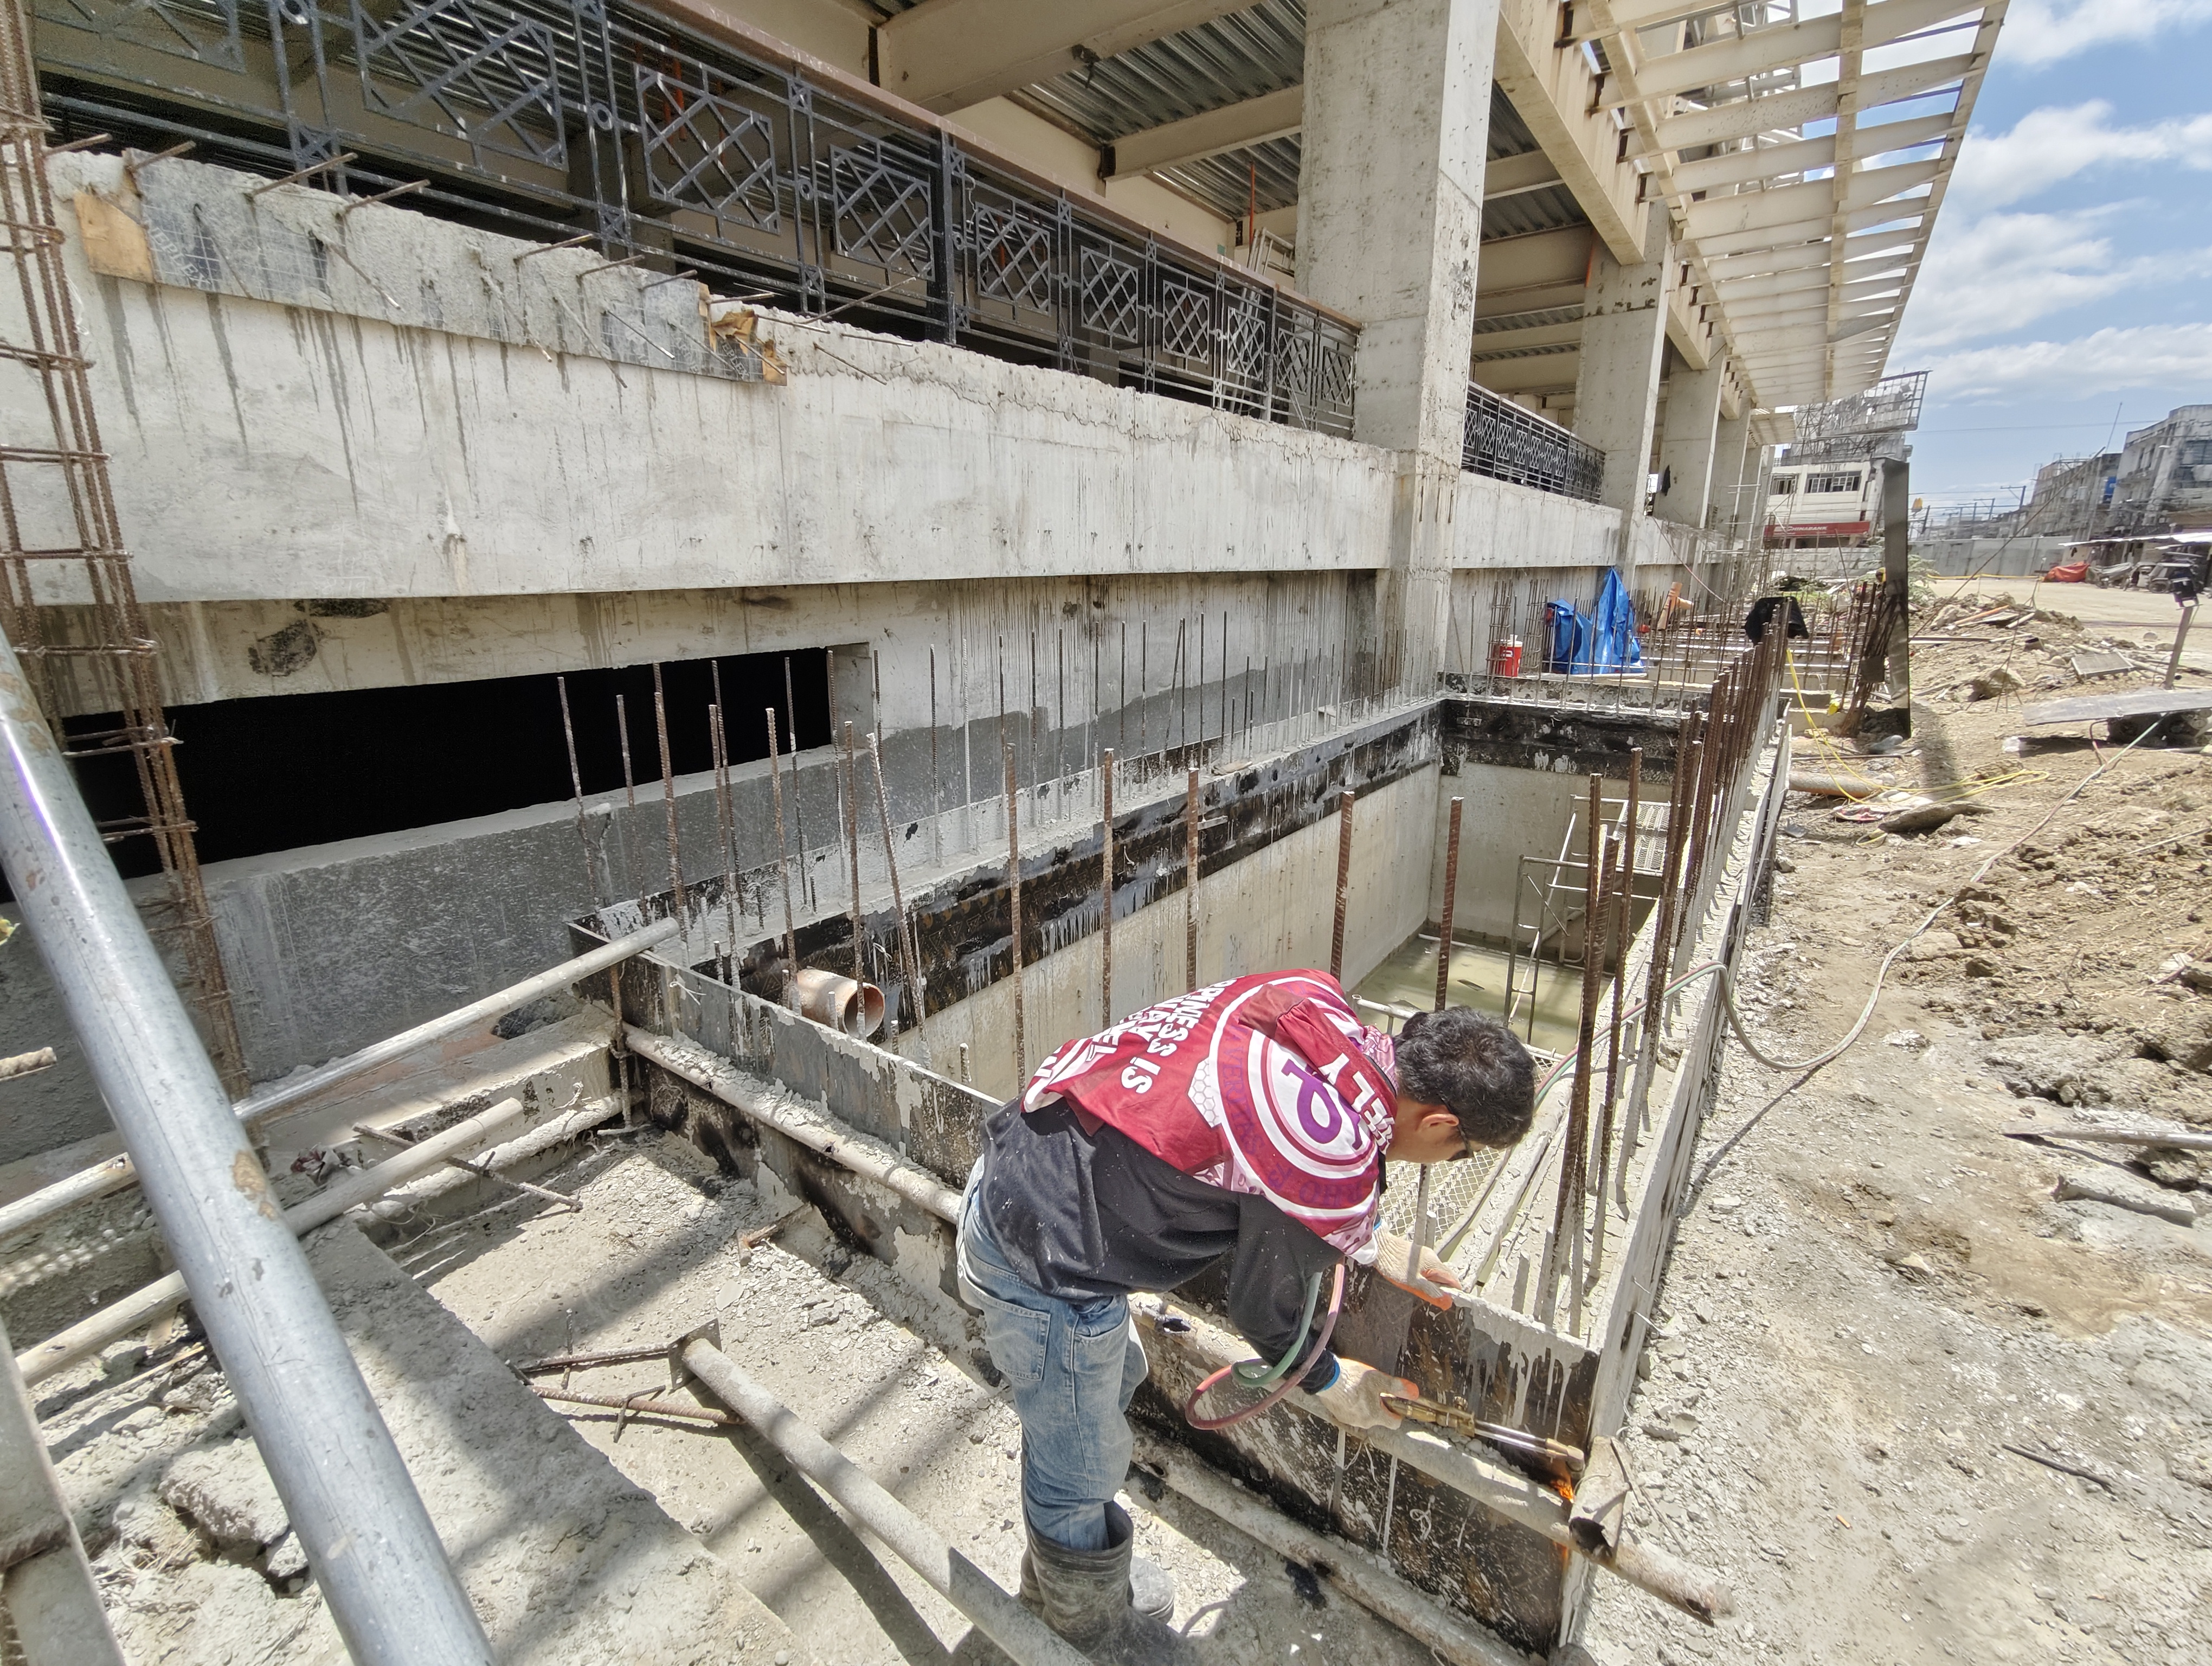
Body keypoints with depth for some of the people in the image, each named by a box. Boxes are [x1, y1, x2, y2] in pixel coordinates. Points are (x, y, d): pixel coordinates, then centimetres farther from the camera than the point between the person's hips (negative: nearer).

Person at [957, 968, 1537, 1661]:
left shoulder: (1319, 1005, -2)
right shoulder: (1335, 1164, -24)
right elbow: (1265, 1305, -5)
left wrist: (1373, 1239, 23)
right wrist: (1330, 1383, 16)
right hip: (1045, 1267, -9)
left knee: (1112, 1379, 32)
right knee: (1082, 1471, 18)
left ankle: (1059, 1570, 58)